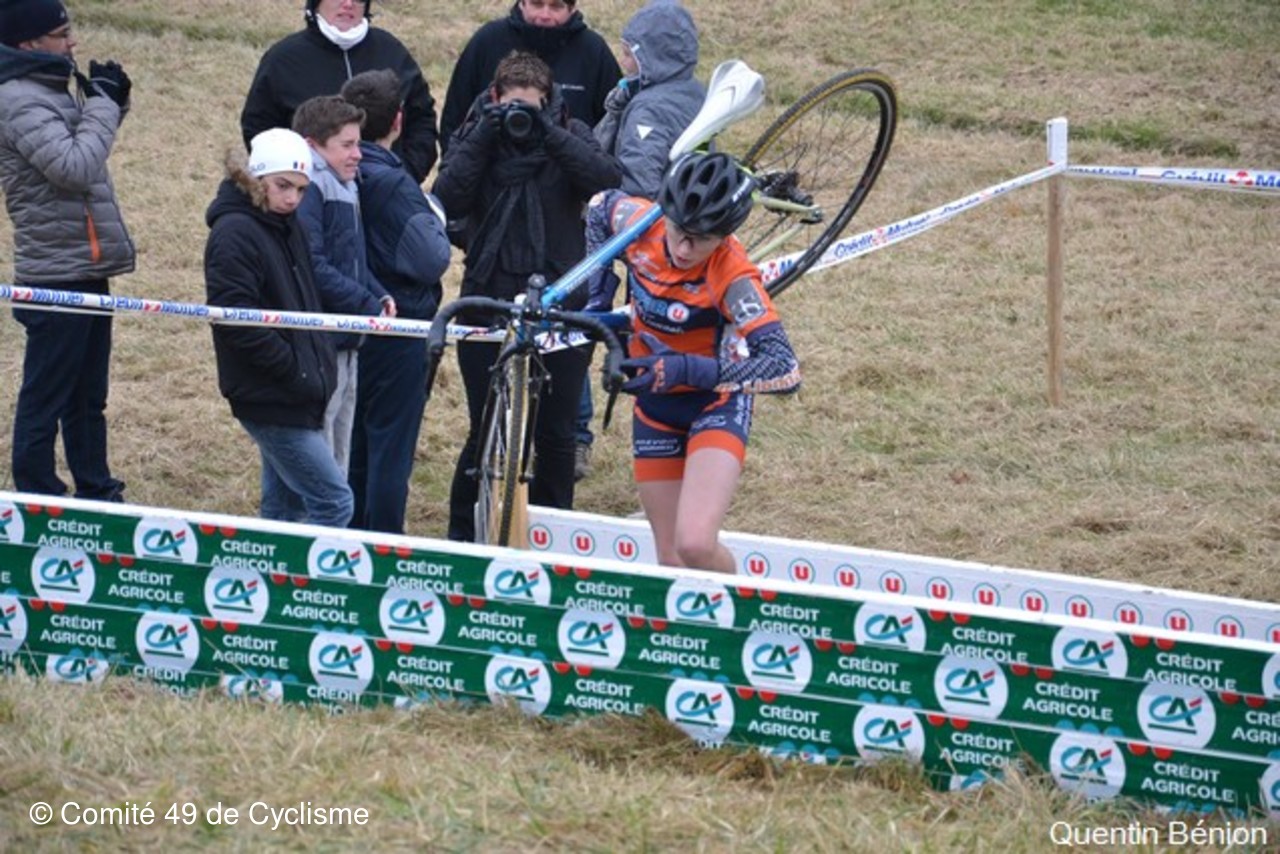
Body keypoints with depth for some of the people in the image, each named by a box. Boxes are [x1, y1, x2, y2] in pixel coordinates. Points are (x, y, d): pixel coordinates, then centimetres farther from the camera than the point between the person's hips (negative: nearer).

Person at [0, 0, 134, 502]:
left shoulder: (51, 93, 13)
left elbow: (85, 155, 23)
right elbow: (74, 166, -26)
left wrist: (108, 102, 8)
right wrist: (103, 104, -16)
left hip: (86, 272, 10)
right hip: (55, 279, -10)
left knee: (88, 395, 18)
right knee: (45, 400, -3)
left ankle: (97, 493, 27)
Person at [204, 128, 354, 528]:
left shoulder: (288, 228, 13)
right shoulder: (234, 233, -15)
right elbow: (234, 320, -22)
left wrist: (322, 358, 11)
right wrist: (292, 367, -20)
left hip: (300, 396, 9)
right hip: (270, 399, -9)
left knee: (285, 505, 14)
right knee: (333, 502, -10)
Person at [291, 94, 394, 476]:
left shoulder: (344, 187, 17)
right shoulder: (307, 190, -16)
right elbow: (313, 267, -24)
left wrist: (379, 295, 4)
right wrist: (369, 306, -19)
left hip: (345, 343, 11)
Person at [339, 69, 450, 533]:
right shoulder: (392, 184, -21)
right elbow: (430, 261, -24)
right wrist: (435, 218, -5)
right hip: (397, 331, -7)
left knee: (354, 449, 18)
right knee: (390, 454, 0)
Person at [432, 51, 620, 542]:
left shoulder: (569, 136, 5)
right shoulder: (474, 137, 5)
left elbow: (607, 178, -16)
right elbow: (449, 199, -12)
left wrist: (547, 132, -22)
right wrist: (483, 138, -18)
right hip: (489, 303, -1)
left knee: (556, 435, 6)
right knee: (486, 433, 0)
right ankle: (462, 538, 14)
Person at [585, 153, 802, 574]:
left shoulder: (733, 278, -30)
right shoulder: (639, 222, -17)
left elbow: (784, 369, -39)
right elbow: (601, 205, 9)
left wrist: (687, 370, -45)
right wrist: (597, 289, -2)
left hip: (716, 403, -5)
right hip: (655, 405, 5)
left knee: (695, 545, -25)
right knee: (672, 560, 5)